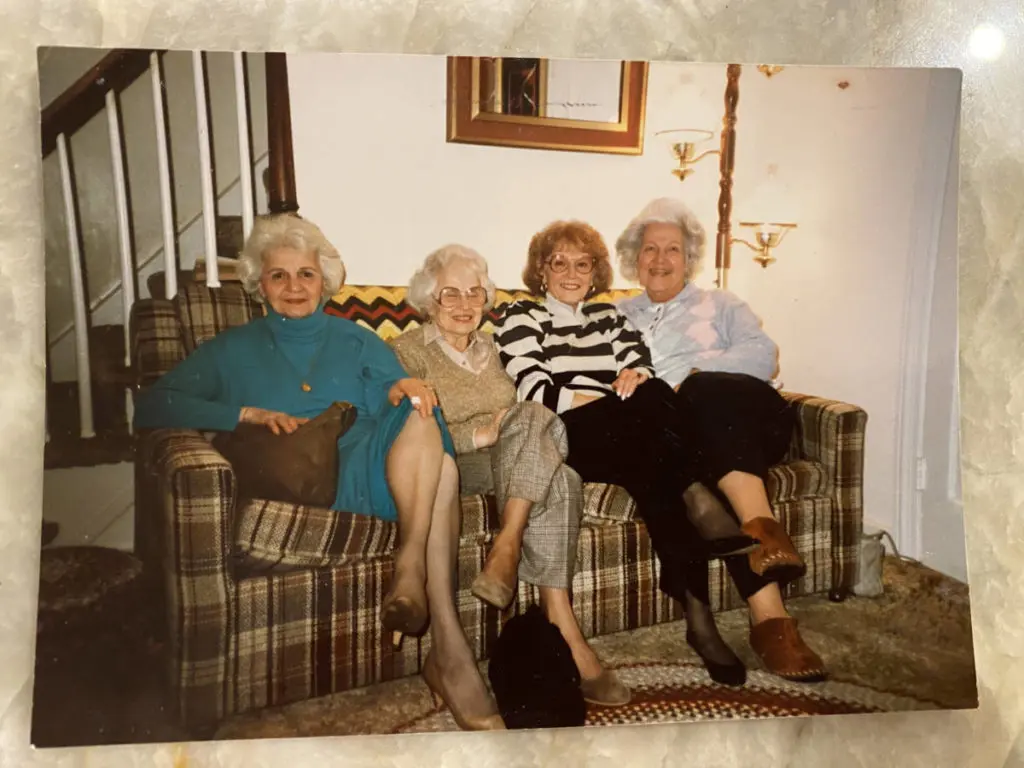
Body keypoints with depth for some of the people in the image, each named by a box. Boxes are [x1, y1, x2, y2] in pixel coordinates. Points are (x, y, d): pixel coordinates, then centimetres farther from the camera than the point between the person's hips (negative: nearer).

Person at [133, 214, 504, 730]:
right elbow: (151, 407, 6)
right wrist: (248, 413, -8)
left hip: (376, 472, 3)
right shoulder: (233, 350, 20)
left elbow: (397, 393, 11)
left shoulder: (356, 341, 27)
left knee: (438, 457, -33)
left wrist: (402, 388, -16)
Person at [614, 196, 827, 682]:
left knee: (705, 394, -36)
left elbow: (763, 354, 6)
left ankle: (759, 529, -45)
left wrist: (689, 378, -9)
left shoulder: (719, 304, 25)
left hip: (748, 417, 0)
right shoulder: (618, 317, 30)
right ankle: (770, 615, -42)